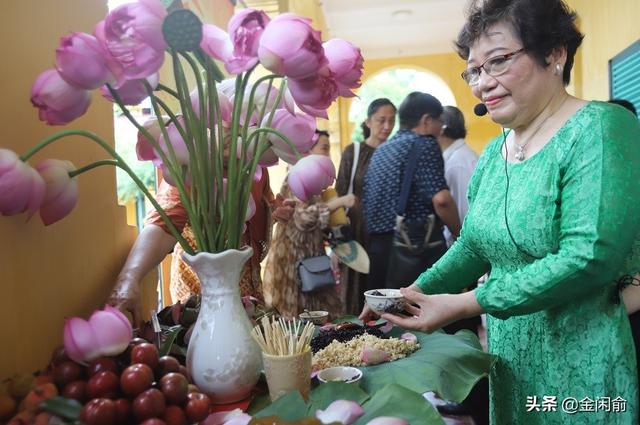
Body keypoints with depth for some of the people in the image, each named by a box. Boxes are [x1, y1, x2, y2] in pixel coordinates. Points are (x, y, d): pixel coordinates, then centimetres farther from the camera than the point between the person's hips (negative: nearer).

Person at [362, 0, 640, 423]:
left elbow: (590, 257, -26)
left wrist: (464, 305, -25)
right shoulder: (492, 154, 4)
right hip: (509, 355, 7)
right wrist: (415, 292, -3)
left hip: (586, 362, -6)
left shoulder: (600, 130, -17)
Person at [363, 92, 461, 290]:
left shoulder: (380, 150, 16)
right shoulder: (424, 144, -6)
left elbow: (366, 201, 18)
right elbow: (441, 199, -18)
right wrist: (459, 235, -4)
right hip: (417, 245, -7)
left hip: (377, 245, 8)